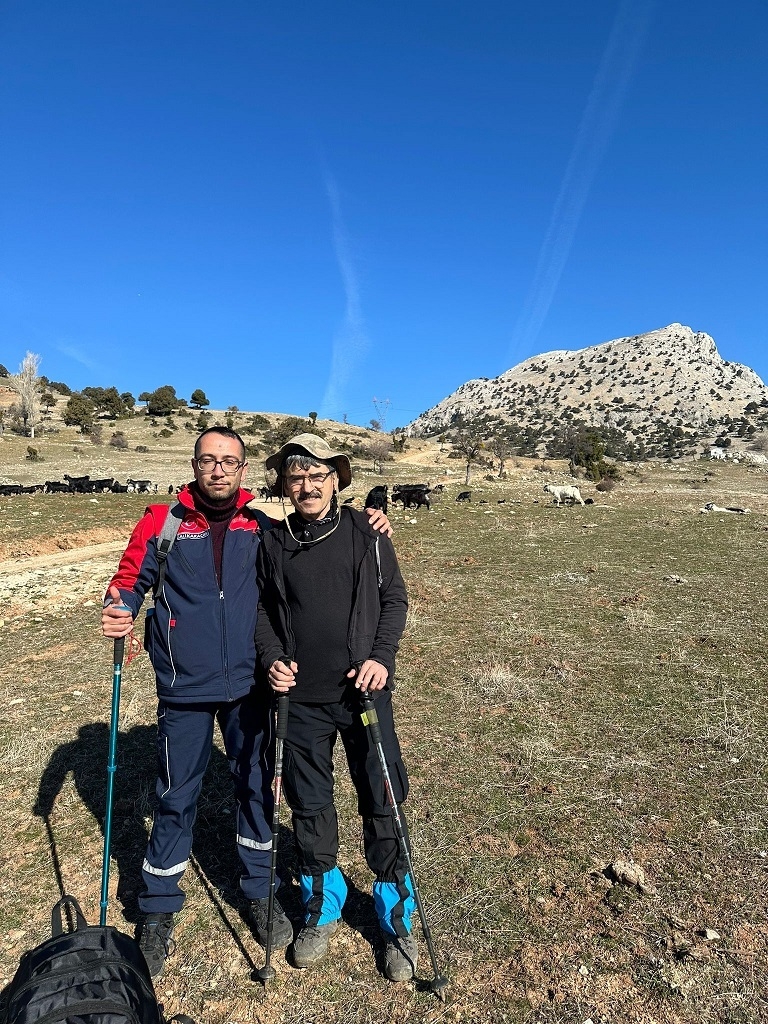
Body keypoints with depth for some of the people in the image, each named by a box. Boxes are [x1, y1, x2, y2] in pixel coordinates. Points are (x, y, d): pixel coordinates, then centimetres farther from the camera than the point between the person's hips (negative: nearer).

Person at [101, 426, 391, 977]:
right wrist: (121, 610, -23)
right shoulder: (162, 522, -3)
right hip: (185, 689, -1)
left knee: (257, 786, 14)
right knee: (176, 797, 11)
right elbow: (131, 580, 0)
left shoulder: (263, 527, 1)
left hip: (249, 685, 2)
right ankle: (159, 910, 34)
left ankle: (260, 891, 38)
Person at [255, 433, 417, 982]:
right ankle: (323, 904, 38)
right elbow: (264, 610, 10)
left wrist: (381, 657, -12)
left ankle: (397, 913, 29)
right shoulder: (273, 543, 3)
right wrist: (273, 659, -6)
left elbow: (394, 599, 1)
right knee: (309, 803, 14)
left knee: (381, 800, 6)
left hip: (364, 690, -1)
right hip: (301, 697, 2)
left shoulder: (366, 532, -2)